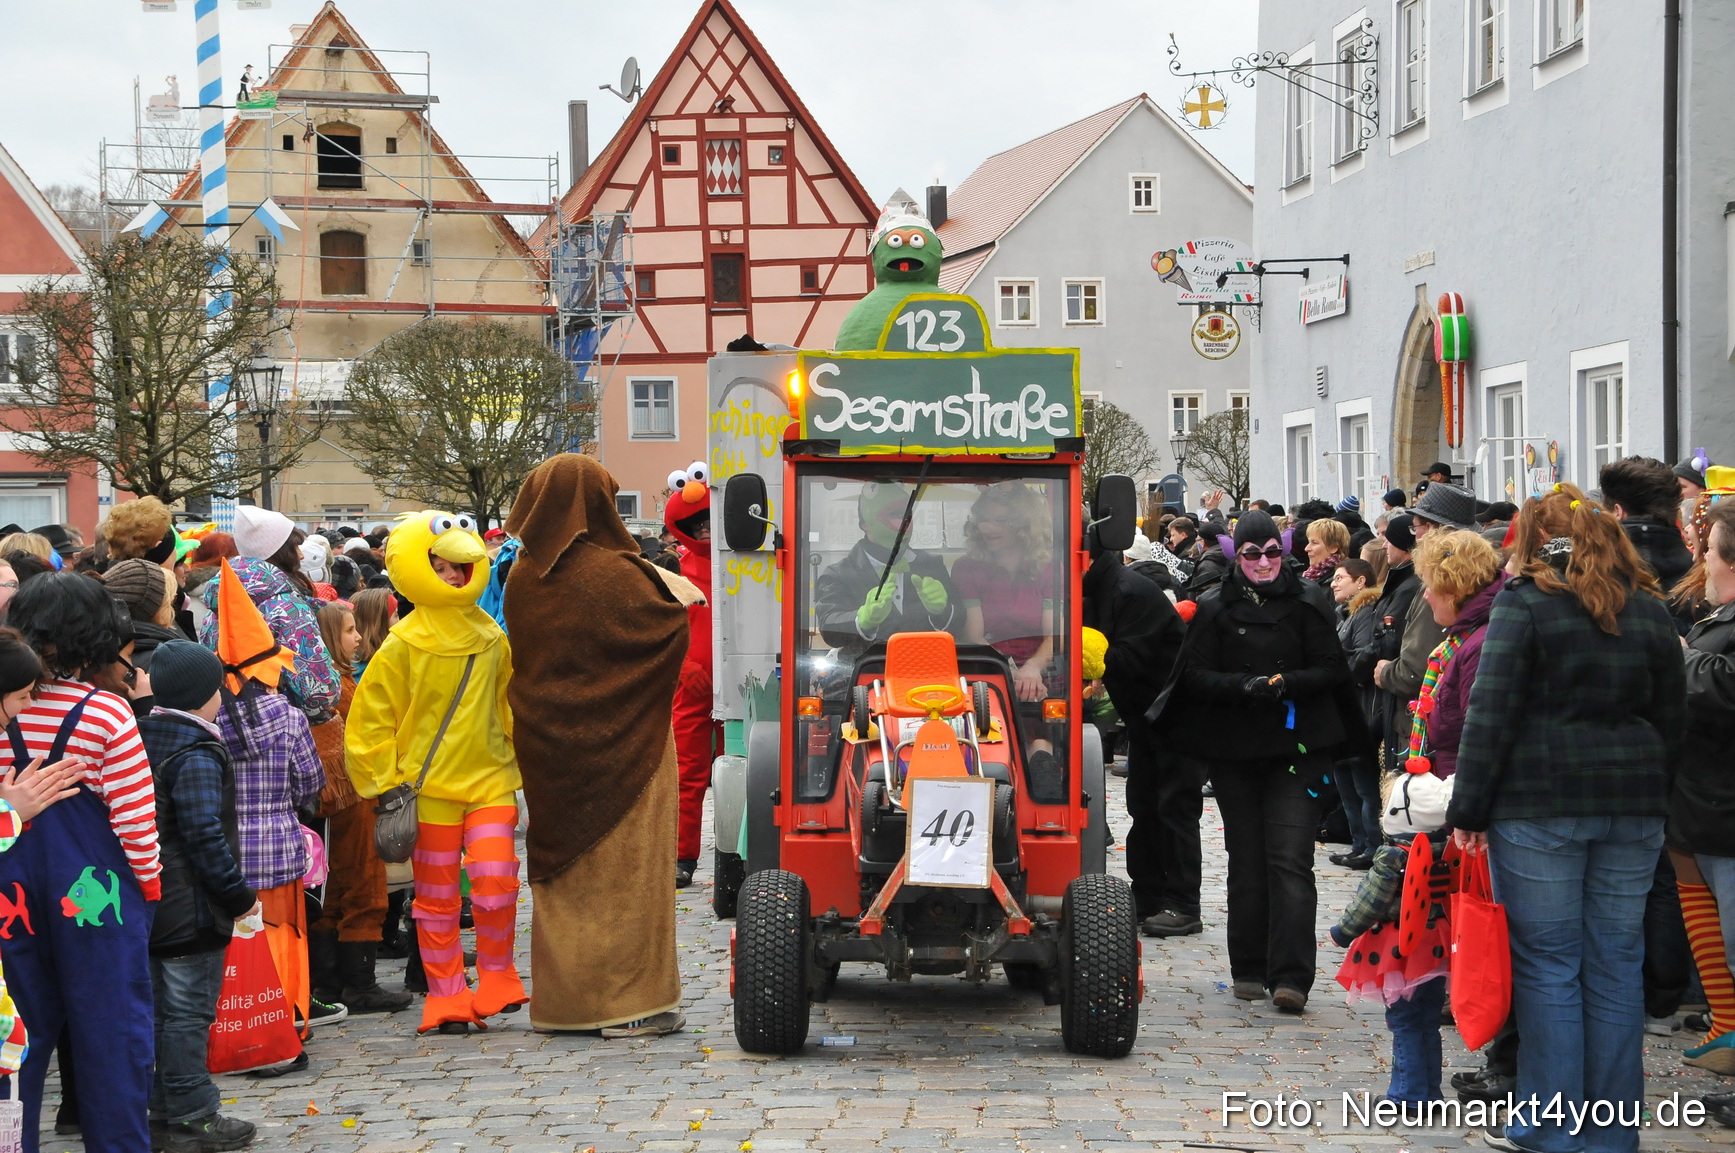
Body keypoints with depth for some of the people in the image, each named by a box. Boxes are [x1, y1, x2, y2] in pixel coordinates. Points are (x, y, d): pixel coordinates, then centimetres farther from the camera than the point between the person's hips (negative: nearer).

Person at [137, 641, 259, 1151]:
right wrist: (239, 896, -15)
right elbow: (205, 835, -23)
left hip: (150, 906, 9)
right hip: (190, 910, -9)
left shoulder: (143, 740, 9)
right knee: (188, 1012, -2)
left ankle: (164, 1112, 22)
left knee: (161, 1009, 14)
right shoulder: (197, 756, -18)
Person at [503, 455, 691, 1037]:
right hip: (617, 749, -6)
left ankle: (561, 999, 20)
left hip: (549, 749, 6)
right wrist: (671, 594, 8)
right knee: (621, 869, 2)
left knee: (563, 869, 14)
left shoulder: (521, 578, 1)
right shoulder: (612, 573, -17)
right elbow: (671, 633, -13)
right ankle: (626, 1001, 4)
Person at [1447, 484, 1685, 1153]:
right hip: (1632, 809, 5)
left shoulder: (1525, 603, -5)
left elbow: (1492, 714, -10)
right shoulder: (1650, 610, 11)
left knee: (1546, 965, 2)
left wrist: (1468, 810, -6)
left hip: (1538, 804, -5)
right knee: (1615, 965, 9)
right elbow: (1672, 718, 14)